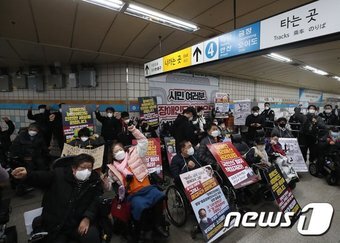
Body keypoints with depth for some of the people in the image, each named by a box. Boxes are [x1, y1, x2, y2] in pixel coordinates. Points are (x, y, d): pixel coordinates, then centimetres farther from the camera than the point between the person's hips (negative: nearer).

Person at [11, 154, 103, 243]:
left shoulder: (94, 181, -1)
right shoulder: (59, 174, -2)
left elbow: (96, 201, -3)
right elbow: (39, 177, -11)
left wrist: (87, 218, -17)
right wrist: (26, 175, -33)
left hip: (79, 223, -1)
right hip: (55, 225, 2)